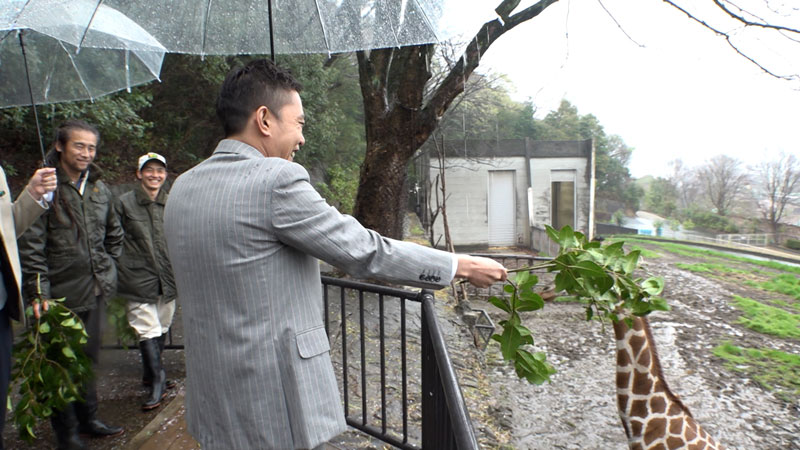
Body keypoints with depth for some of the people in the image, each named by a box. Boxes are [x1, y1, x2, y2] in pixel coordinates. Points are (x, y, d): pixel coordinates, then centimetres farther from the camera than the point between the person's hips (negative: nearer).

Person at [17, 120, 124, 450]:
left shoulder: (99, 189, 8)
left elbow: (114, 234, 21)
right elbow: (30, 246, -14)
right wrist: (38, 293, -17)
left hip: (95, 292, 6)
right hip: (62, 297, -6)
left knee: (89, 359, 19)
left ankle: (87, 419, 36)